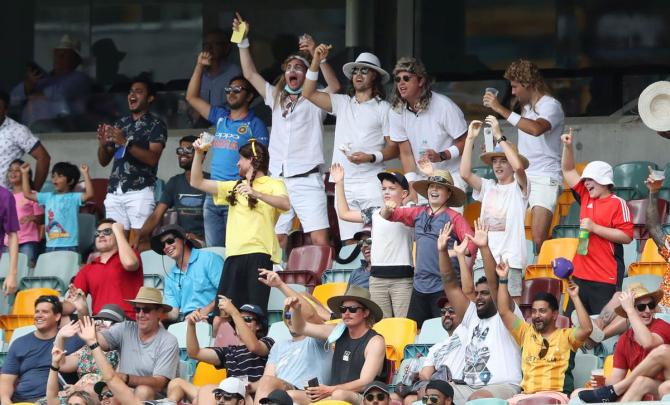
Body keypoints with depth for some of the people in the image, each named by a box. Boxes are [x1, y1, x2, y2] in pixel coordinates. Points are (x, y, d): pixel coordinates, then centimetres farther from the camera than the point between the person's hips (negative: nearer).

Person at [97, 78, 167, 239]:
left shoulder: (156, 125, 3)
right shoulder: (120, 124, 20)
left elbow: (152, 158, -10)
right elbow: (104, 161, 20)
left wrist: (125, 143, -18)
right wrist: (102, 144, -2)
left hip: (139, 190, -5)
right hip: (114, 192, 5)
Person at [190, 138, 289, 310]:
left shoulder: (273, 185, 6)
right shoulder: (235, 187, 26)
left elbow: (285, 204, -15)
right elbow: (197, 183, 28)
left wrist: (255, 193, -27)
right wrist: (198, 154, 17)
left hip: (259, 253, -6)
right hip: (234, 254, 6)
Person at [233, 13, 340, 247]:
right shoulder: (276, 98, 19)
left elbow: (335, 87, -15)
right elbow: (250, 74, 19)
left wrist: (317, 56, -25)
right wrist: (243, 41, 11)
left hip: (306, 181, -5)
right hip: (277, 181, 5)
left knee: (320, 241, -14)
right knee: (276, 241, 0)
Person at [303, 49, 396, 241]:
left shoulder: (383, 108, 4)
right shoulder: (342, 103, 16)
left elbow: (394, 148, 1)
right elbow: (309, 93, 10)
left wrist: (371, 158, -16)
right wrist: (316, 61, 1)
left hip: (371, 184, -4)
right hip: (344, 185, 4)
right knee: (349, 241, -1)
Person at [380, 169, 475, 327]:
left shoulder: (454, 218, -3)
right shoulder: (418, 213, 12)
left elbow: (471, 244, -11)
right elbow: (387, 216, 21)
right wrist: (388, 208, -1)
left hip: (444, 286, -5)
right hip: (420, 284, 6)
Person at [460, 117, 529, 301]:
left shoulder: (518, 188, 4)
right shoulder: (488, 187, 16)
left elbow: (518, 166, -16)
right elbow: (465, 174, 1)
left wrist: (499, 136, -13)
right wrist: (470, 139, -1)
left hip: (509, 258, -4)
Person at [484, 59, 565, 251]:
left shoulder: (551, 106, -6)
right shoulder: (526, 107, 19)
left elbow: (536, 128, -28)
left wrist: (501, 110, -24)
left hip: (544, 179, -8)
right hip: (522, 177, 8)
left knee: (538, 239, -20)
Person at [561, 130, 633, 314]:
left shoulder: (618, 204, -8)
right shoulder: (586, 197, 13)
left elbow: (626, 236, -15)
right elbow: (568, 171, 22)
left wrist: (594, 228, -15)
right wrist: (568, 147, 9)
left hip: (606, 278, -8)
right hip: (581, 275, 8)